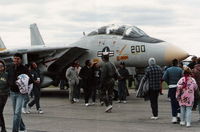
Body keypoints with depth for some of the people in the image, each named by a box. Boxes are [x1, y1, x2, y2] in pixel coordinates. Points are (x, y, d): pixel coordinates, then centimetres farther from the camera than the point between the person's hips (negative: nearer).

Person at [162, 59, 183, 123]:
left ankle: (174, 117, 3)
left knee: (173, 103, 5)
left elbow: (164, 78, -7)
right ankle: (178, 114, 1)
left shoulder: (168, 70, 2)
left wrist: (169, 83, 6)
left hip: (171, 87, 1)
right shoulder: (180, 70, -3)